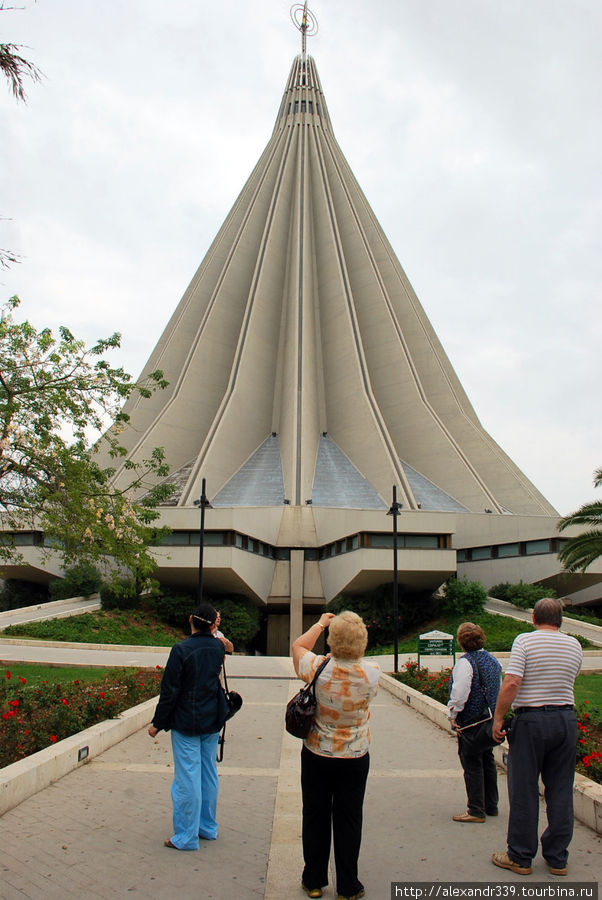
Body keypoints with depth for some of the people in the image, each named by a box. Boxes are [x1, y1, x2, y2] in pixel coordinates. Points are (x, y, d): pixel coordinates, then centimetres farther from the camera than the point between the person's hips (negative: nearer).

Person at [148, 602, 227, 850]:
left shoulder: (181, 650, -17)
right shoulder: (218, 647, -1)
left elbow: (169, 691, -14)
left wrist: (158, 723, -4)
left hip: (186, 722, -6)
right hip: (212, 720, 6)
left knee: (188, 778, 2)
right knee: (208, 773, 16)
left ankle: (186, 837, 12)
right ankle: (208, 827, 29)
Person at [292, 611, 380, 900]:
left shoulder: (318, 668, -21)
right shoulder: (371, 673, -19)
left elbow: (298, 646, 0)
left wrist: (320, 623, 11)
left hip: (317, 756, 0)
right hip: (355, 757, 0)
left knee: (315, 817, 15)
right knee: (348, 820, 13)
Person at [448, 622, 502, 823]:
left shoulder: (465, 662, -18)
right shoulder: (493, 660, 6)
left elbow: (459, 693, -24)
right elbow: (499, 690, 15)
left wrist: (453, 716, -12)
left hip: (470, 721, -8)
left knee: (472, 765, 1)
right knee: (487, 761, 18)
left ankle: (476, 810, 7)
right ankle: (491, 805, 28)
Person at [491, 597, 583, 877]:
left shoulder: (524, 641, -10)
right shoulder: (574, 646, 4)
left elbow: (511, 683, -18)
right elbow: (568, 681, 14)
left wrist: (498, 718, -10)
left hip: (530, 720, -4)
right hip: (566, 719, 4)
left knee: (524, 791, 6)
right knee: (560, 791, 13)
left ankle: (520, 858, 15)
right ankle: (557, 858, 22)